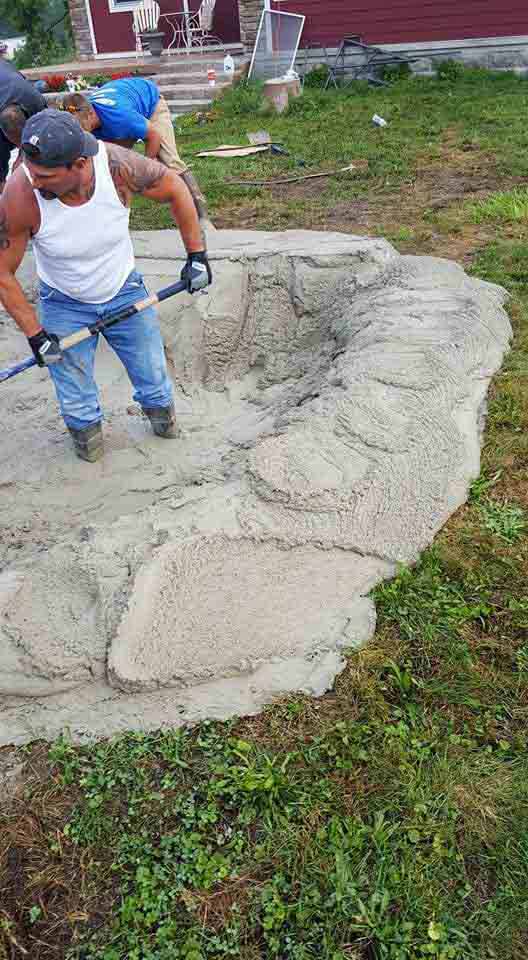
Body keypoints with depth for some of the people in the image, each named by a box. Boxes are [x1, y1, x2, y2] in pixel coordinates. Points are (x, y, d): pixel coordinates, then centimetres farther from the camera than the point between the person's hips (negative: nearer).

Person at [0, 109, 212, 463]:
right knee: (76, 403, 8)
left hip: (125, 292, 1)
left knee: (154, 379, 14)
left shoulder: (118, 165, -29)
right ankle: (87, 431, 43)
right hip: (64, 305, -1)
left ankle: (161, 410, 49)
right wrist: (35, 335, -17)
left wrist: (197, 254, -8)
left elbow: (174, 188, -9)